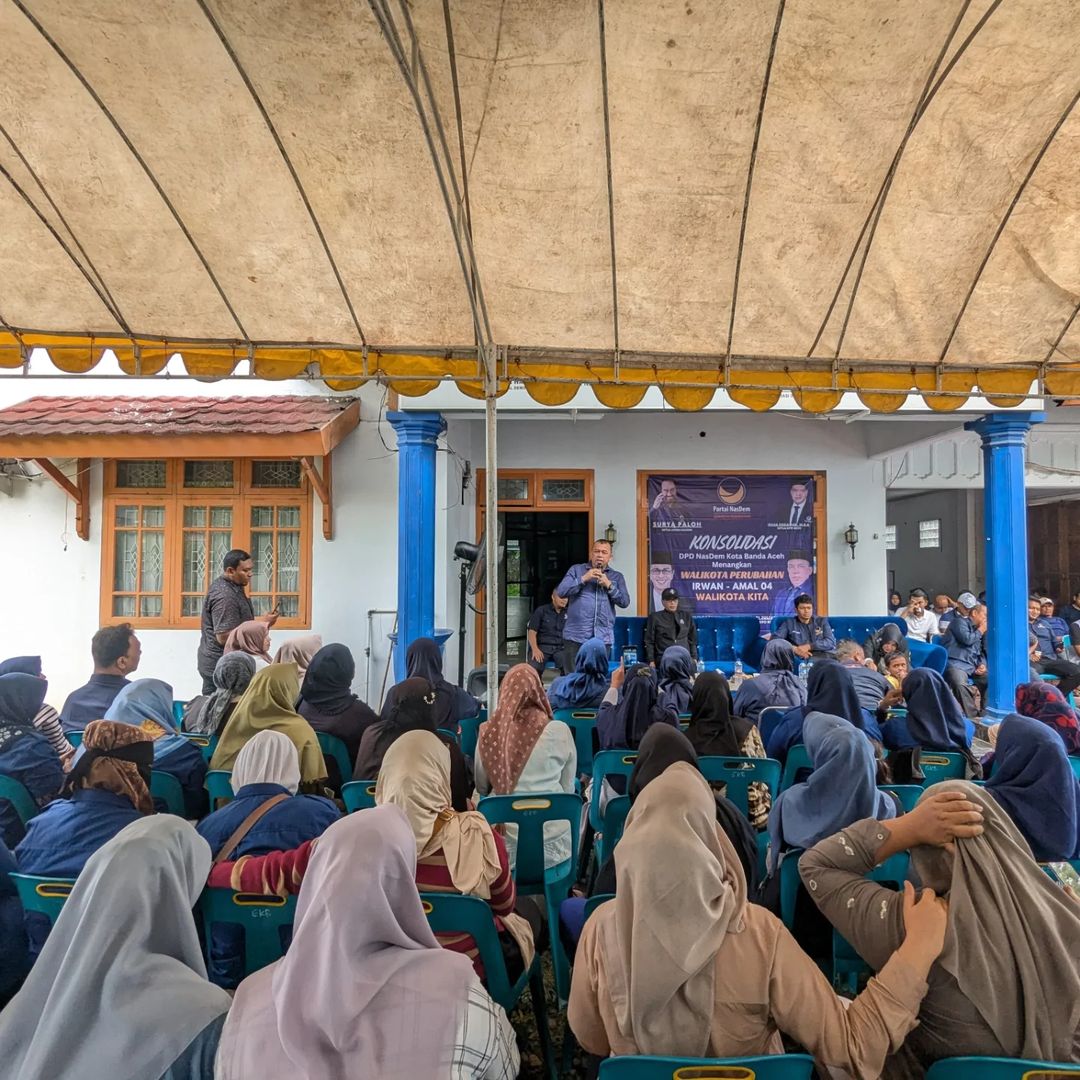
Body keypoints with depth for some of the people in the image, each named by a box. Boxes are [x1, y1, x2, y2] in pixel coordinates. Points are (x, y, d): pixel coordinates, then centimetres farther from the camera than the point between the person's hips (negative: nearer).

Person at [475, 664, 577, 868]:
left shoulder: (489, 733, -6)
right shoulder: (559, 731, -7)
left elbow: (481, 787, 8)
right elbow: (568, 788, 6)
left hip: (506, 840, 0)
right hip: (553, 842, 0)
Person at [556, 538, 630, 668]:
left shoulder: (617, 577, 14)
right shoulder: (576, 569, 10)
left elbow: (625, 602, 3)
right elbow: (561, 592, -1)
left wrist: (609, 585, -8)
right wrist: (583, 579, -9)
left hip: (603, 638, 1)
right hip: (575, 636, -1)